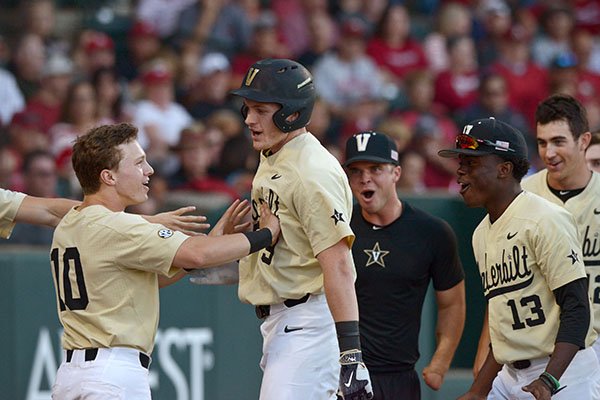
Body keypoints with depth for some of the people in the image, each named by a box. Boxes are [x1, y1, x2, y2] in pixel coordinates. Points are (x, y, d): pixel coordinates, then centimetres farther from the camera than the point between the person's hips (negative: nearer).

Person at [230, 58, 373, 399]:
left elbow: (339, 266, -25)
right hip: (279, 320, 11)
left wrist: (351, 353, -31)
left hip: (310, 323, -11)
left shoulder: (312, 172, -18)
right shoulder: (271, 162, 14)